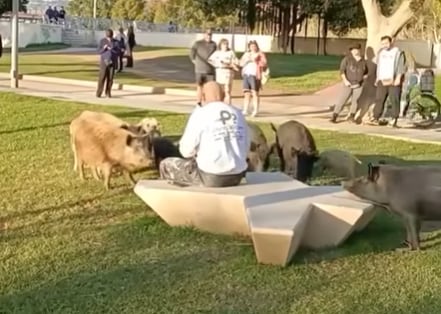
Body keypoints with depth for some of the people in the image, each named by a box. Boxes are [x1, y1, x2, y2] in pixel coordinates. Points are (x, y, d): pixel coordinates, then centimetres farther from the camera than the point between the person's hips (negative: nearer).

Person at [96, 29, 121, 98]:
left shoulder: (116, 42, -1)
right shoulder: (102, 41, -2)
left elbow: (119, 52, -6)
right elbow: (99, 51, -4)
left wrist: (111, 49, -21)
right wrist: (104, 48, -24)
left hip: (112, 62, 1)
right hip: (104, 61, -1)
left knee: (110, 77, 0)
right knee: (102, 77, -6)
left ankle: (108, 92, 10)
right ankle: (99, 92, 1)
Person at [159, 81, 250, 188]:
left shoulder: (200, 113, -8)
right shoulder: (237, 113, 7)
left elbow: (187, 150, -8)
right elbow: (245, 148, 11)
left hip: (210, 177, -6)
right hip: (237, 176, 6)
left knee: (166, 165, 17)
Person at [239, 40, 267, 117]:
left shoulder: (260, 54, 5)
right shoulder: (246, 54, 21)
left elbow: (263, 64, -5)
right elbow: (241, 64, 13)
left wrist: (255, 60, -13)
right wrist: (247, 60, -4)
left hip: (254, 75, -5)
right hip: (245, 75, 5)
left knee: (254, 93, -10)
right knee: (246, 93, 4)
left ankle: (255, 111, -9)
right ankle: (245, 110, 7)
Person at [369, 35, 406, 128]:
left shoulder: (397, 52, -2)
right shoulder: (380, 52, 17)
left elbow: (401, 66, -8)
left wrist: (398, 78, -17)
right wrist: (377, 78, 19)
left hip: (393, 81, -5)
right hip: (382, 81, 5)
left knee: (394, 100, -7)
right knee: (379, 99, 0)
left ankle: (394, 120, -4)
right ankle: (375, 118, 1)